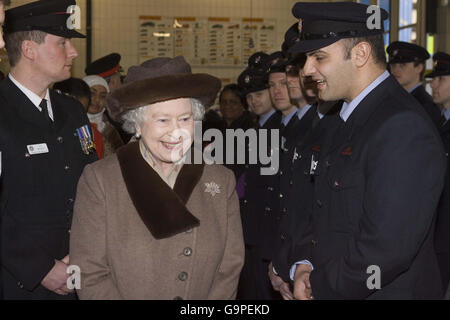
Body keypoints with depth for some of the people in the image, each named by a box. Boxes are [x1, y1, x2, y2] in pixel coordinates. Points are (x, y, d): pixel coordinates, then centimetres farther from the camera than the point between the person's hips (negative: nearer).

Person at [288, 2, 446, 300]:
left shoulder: (402, 127, -22)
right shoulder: (351, 119, 9)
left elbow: (387, 249, -27)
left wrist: (319, 287, -14)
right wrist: (303, 263, -2)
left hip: (385, 291, -8)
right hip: (330, 288, 8)